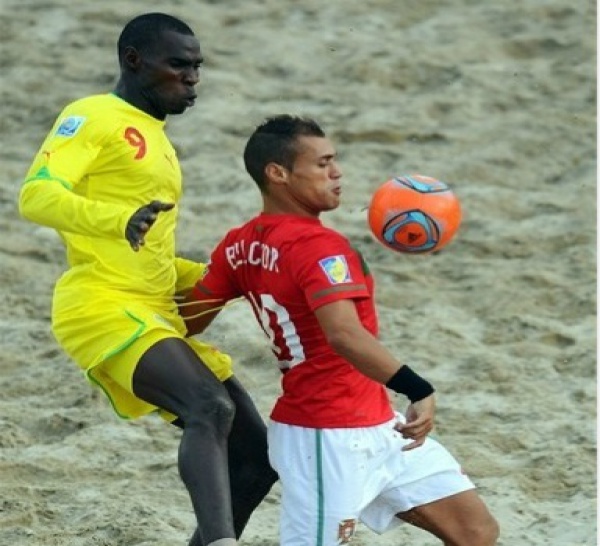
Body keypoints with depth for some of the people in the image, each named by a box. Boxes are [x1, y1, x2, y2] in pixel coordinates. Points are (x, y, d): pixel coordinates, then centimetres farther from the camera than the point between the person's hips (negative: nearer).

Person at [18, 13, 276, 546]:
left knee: (255, 454, 5)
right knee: (211, 408, -32)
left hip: (157, 318, 10)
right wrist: (120, 220, -36)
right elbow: (36, 194, -19)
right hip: (102, 307, -9)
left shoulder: (157, 141, 25)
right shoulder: (94, 117, -3)